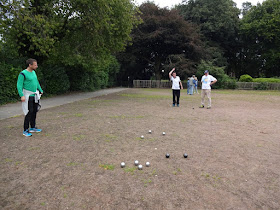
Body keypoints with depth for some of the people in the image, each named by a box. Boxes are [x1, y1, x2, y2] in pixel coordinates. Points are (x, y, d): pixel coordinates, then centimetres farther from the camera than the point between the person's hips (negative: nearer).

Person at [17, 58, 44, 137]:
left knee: (34, 111, 10)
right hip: (28, 96, -7)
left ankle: (33, 128, 22)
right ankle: (25, 131, 3)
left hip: (35, 95, 7)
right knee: (29, 113, -7)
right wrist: (22, 96, -24)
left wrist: (41, 90, 26)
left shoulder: (33, 72, 10)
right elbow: (19, 85, -16)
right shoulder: (23, 74, -13)